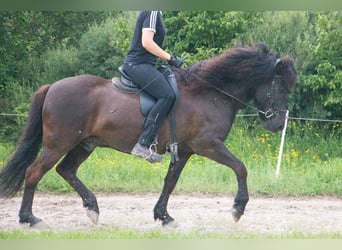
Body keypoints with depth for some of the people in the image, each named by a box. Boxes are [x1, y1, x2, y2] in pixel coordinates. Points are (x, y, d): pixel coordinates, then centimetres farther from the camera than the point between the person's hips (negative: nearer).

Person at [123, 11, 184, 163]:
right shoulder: (152, 13, -11)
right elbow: (147, 42, -20)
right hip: (139, 65, -11)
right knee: (167, 95, -23)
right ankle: (143, 144, -30)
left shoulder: (153, 14, 19)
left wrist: (169, 59, 17)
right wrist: (170, 58, -14)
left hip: (138, 65, 11)